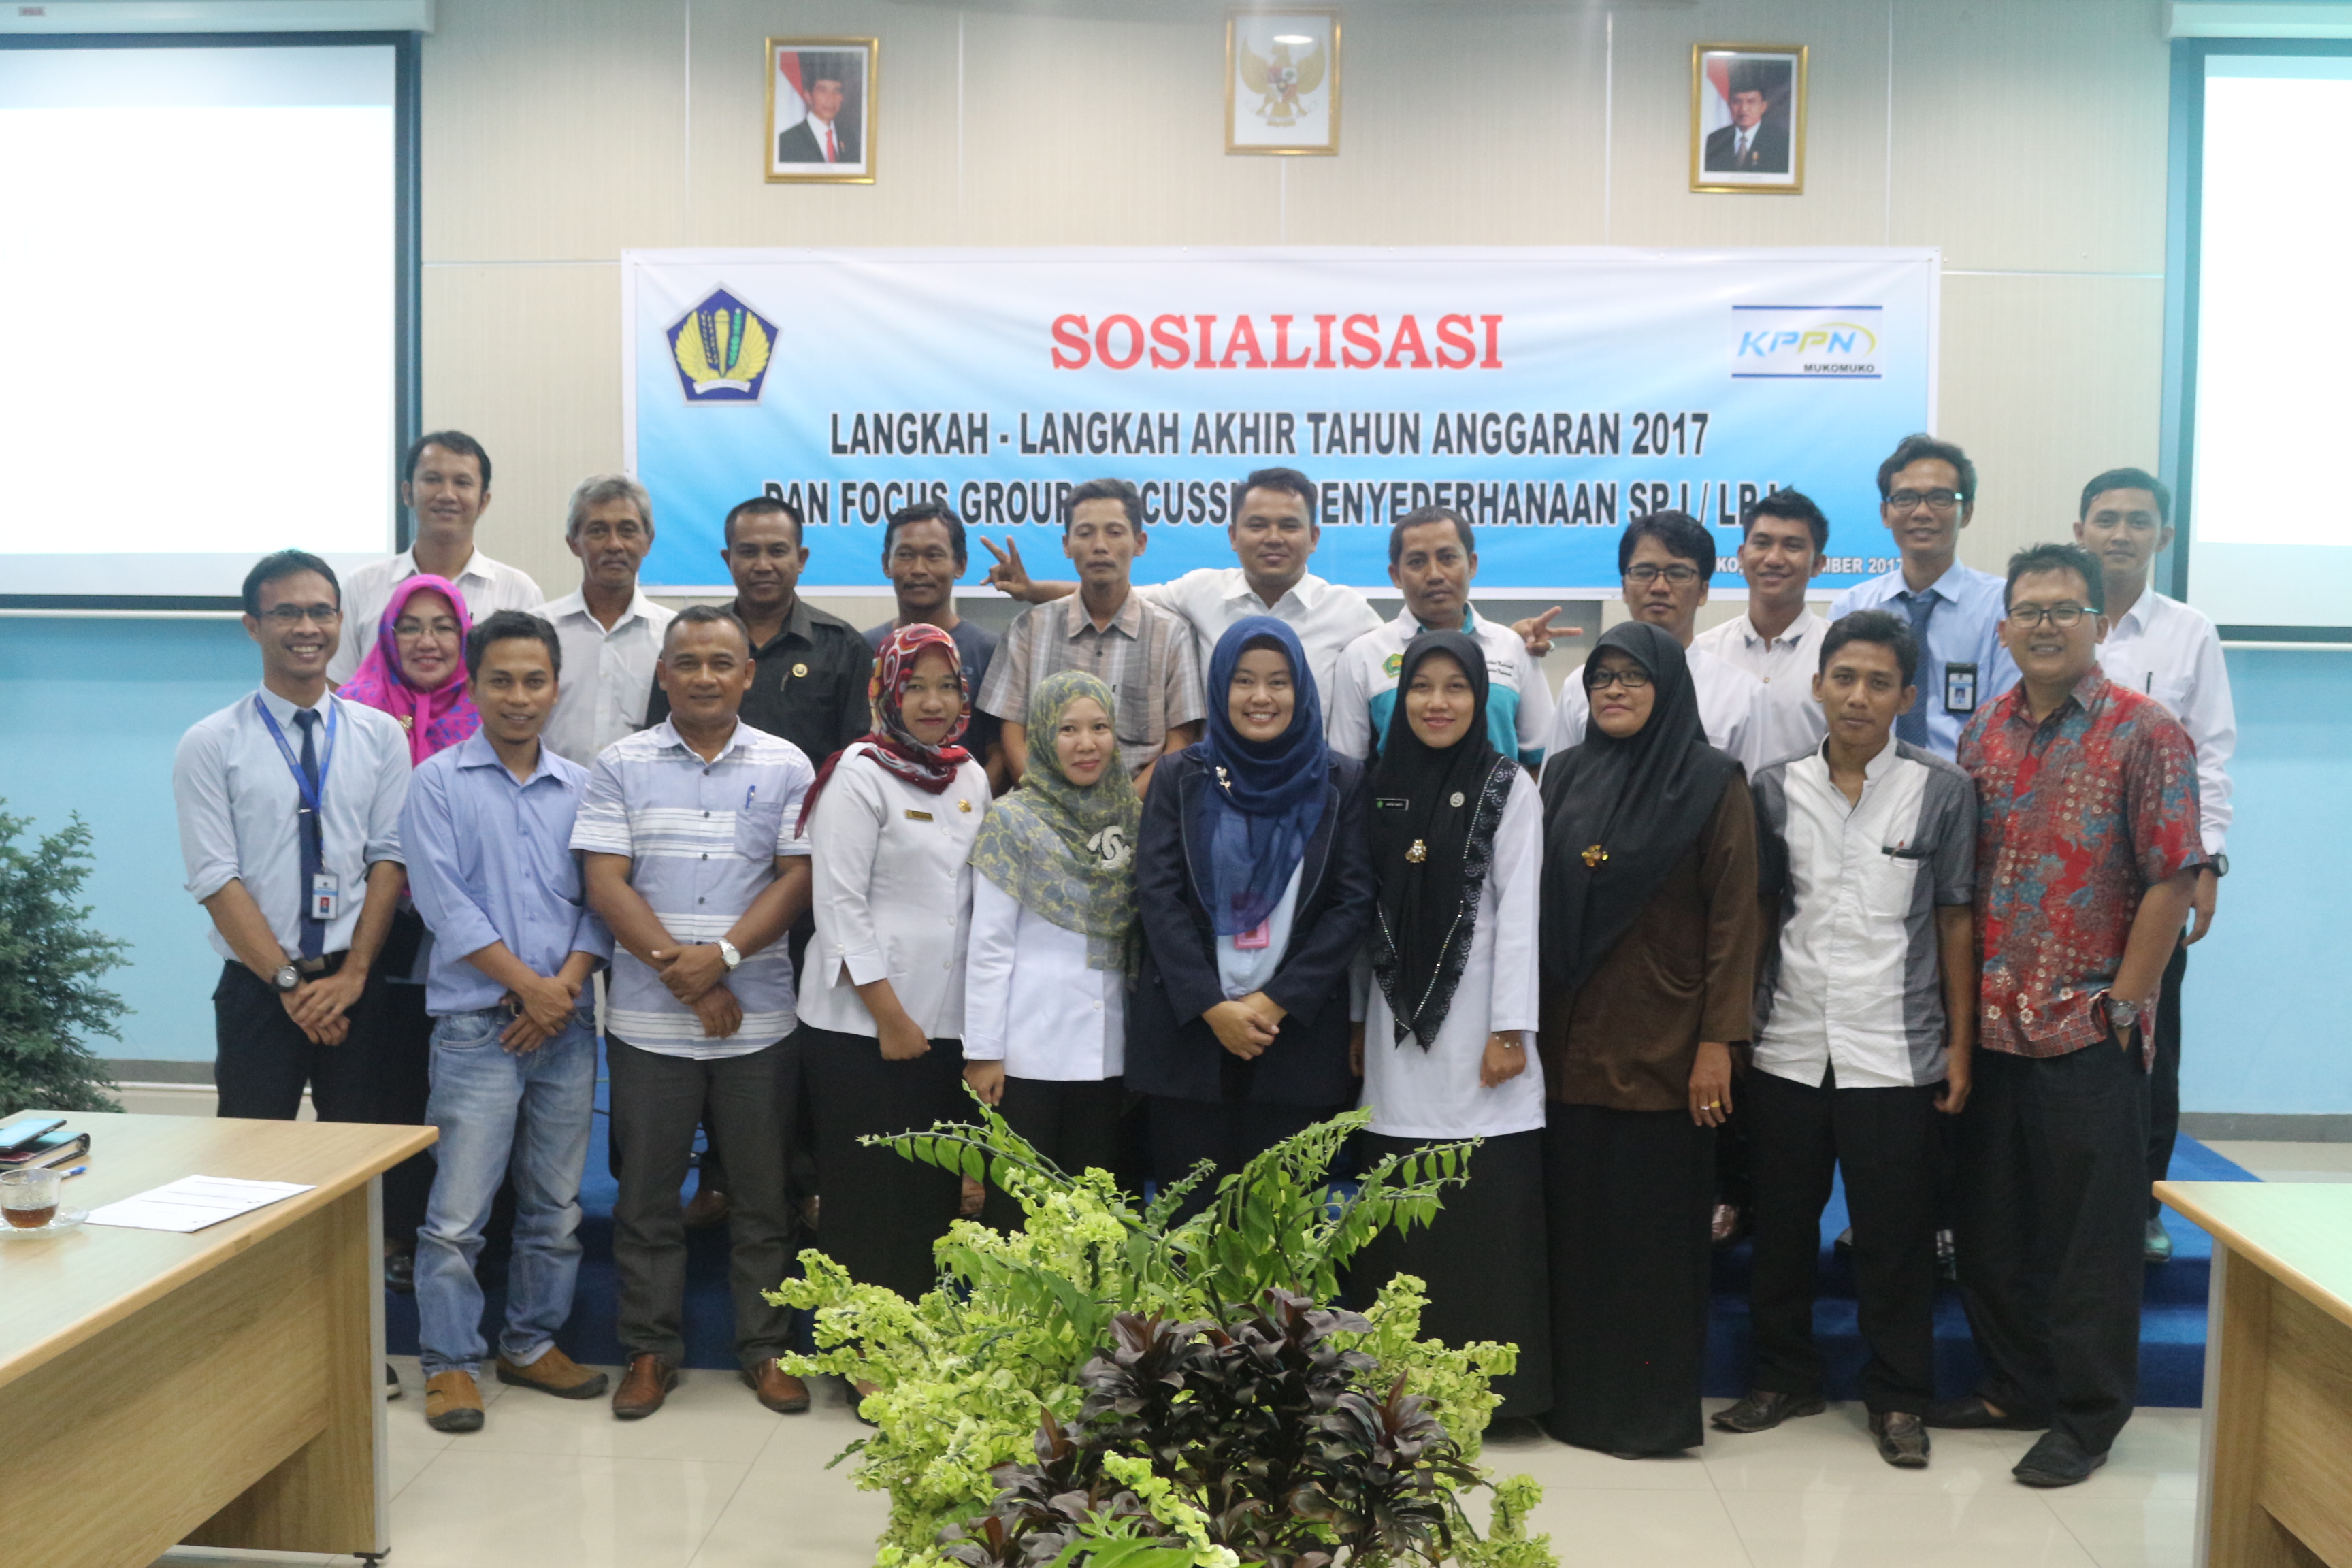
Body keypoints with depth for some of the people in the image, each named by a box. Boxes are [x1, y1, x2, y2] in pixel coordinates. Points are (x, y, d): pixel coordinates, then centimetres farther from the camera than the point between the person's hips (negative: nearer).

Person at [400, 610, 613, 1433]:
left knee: (557, 1206, 11)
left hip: (567, 1023, 4)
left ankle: (533, 1342, 26)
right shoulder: (438, 781, 0)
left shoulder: (583, 787, 9)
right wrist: (526, 984, -12)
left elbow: (600, 901, 6)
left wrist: (568, 983, -10)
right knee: (457, 1211, -3)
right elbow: (443, 900, -8)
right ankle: (449, 1362, 11)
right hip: (477, 1022, -3)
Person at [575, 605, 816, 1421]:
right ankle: (650, 1351, 22)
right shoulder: (622, 765, 3)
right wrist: (679, 969, -13)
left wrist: (723, 955, -15)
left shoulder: (785, 765, 4)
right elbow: (605, 881, -3)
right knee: (647, 1193, 8)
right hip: (648, 1018, 0)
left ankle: (764, 1347, 21)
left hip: (758, 1016, 0)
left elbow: (798, 875, -2)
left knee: (762, 1192, 8)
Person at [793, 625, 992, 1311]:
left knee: (934, 1198, 11)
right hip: (861, 1024, -6)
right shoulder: (860, 776, -9)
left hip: (946, 1023, 6)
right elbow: (840, 906, -12)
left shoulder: (970, 778, 10)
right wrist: (890, 1017, -13)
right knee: (865, 1201, 2)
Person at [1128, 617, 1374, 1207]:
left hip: (1297, 1027, 0)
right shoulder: (1182, 777, 6)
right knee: (1188, 1204, 2)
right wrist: (1213, 1006, -10)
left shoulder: (1340, 782, 5)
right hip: (1187, 1024, 0)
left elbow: (1353, 902, 0)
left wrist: (1277, 1002, -9)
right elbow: (1157, 895, -1)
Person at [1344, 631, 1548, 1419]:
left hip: (1475, 1023, -3)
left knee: (1486, 1215, -2)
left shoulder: (1508, 787, 0)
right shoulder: (1382, 784, 10)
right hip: (1398, 1025, 3)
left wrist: (1511, 1028, -10)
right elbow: (1365, 908, 9)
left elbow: (1519, 910, -5)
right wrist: (1357, 1020, 6)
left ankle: (1491, 1380, 9)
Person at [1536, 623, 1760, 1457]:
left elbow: (1734, 918, -6)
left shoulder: (1713, 784, -3)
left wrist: (1718, 1042, -12)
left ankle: (1650, 1406, 14)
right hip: (1571, 1043, 4)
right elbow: (1538, 900, 11)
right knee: (1574, 1218, 8)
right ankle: (1573, 1394, 20)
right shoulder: (1565, 776, 10)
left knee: (1653, 1225, 2)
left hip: (1661, 1048, -4)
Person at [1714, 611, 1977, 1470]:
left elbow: (1955, 921, 2)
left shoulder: (1943, 791, -1)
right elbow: (1757, 913, 9)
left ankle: (1899, 1397, 22)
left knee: (1895, 1235, 5)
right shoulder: (1776, 788, 4)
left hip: (1895, 1055, -2)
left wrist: (1961, 1043, 0)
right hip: (1787, 1050, 2)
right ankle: (1785, 1375, 27)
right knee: (1781, 1225, 11)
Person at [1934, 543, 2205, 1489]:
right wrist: (1960, 998, 6)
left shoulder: (2144, 734, -6)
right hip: (1991, 1023, 5)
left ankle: (2088, 1414, 19)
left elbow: (2171, 879, -9)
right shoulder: (1984, 734, 9)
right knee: (1991, 1223, 13)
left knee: (2089, 1231, 5)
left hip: (2087, 1030, -5)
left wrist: (2122, 1003, -11)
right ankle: (2013, 1385, 30)